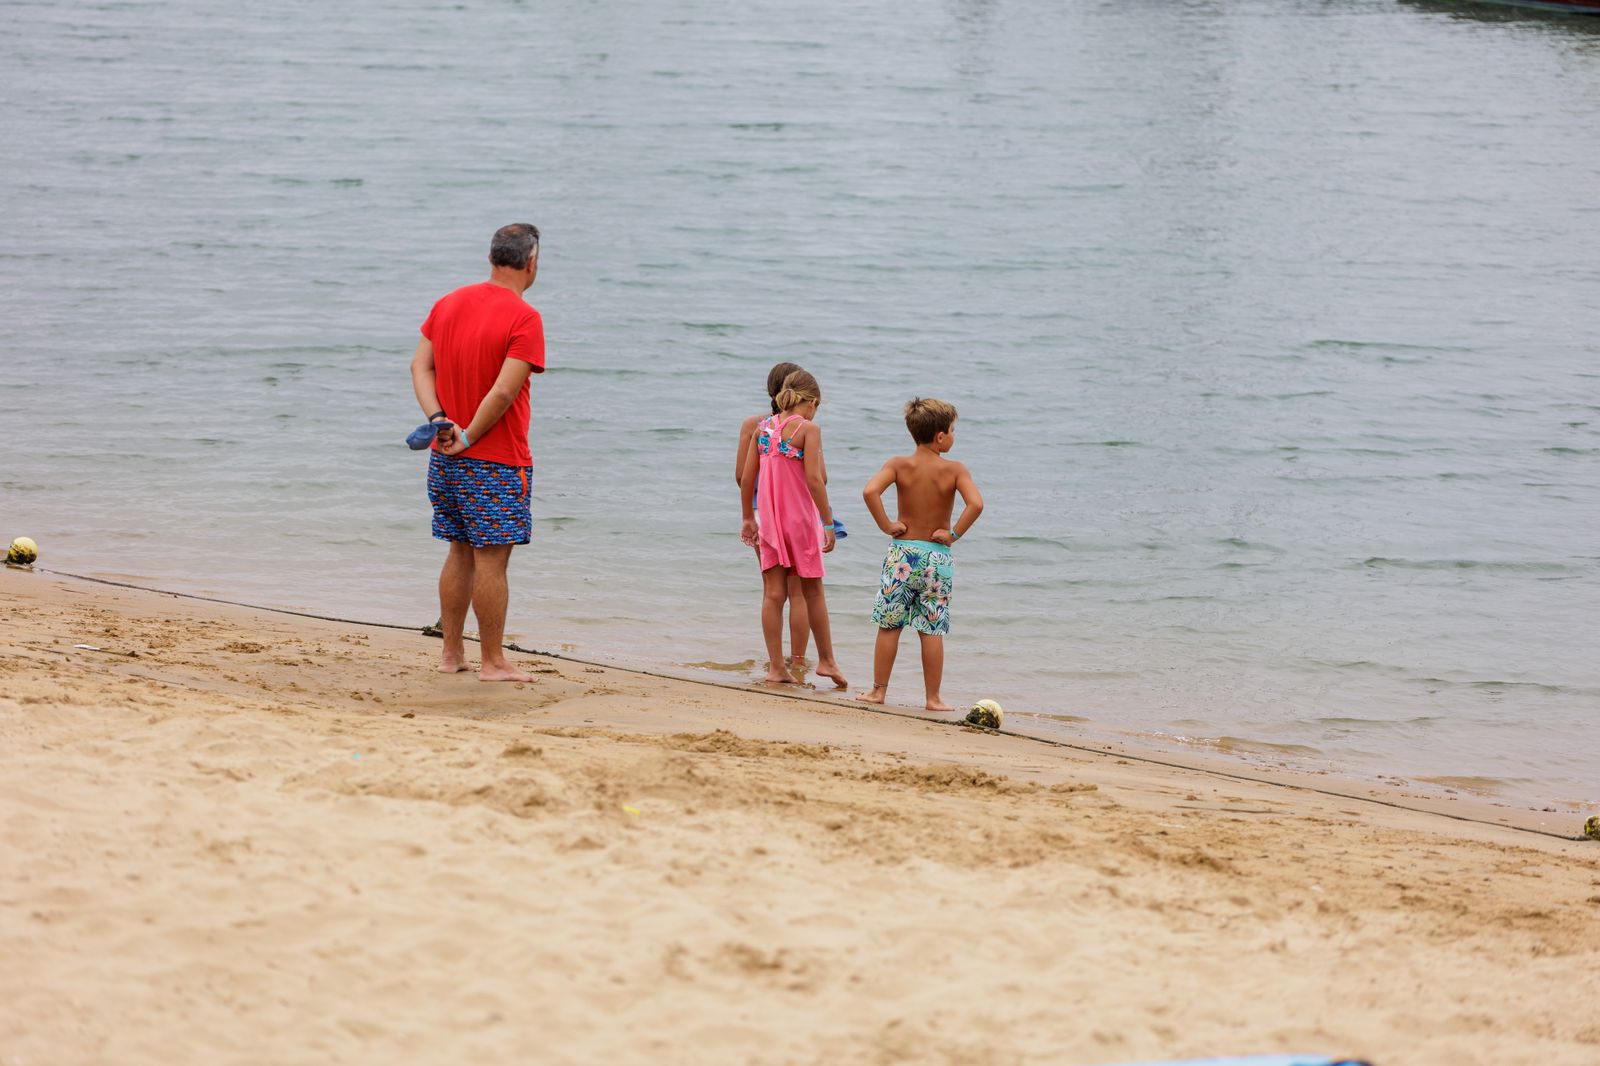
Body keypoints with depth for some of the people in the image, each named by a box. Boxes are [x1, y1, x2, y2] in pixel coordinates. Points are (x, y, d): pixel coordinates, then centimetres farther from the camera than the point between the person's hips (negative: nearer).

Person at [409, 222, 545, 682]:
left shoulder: (449, 303, 7)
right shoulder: (524, 319, -16)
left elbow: (420, 365, 4)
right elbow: (504, 391, -22)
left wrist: (440, 421, -7)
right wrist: (469, 437, -13)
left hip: (447, 456, 7)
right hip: (496, 462, -7)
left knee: (461, 553, 16)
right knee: (491, 558, -2)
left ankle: (452, 653, 20)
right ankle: (493, 662, 2)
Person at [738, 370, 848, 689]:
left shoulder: (763, 427, 5)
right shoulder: (808, 428, -10)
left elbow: (746, 477, 7)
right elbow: (814, 479, -18)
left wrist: (748, 518, 16)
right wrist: (828, 523, -14)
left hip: (769, 519, 4)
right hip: (801, 518, -4)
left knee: (773, 594, 5)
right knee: (812, 592, 11)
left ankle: (776, 667, 4)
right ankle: (826, 660, 20)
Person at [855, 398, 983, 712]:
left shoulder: (900, 465, -4)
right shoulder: (955, 470, -7)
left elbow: (870, 491, -20)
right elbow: (975, 503, -22)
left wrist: (887, 526, -8)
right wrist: (954, 535, -10)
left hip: (903, 553, 1)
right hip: (938, 556, -1)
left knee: (889, 625, 9)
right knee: (932, 630, 4)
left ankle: (878, 690, 13)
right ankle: (933, 698, 7)